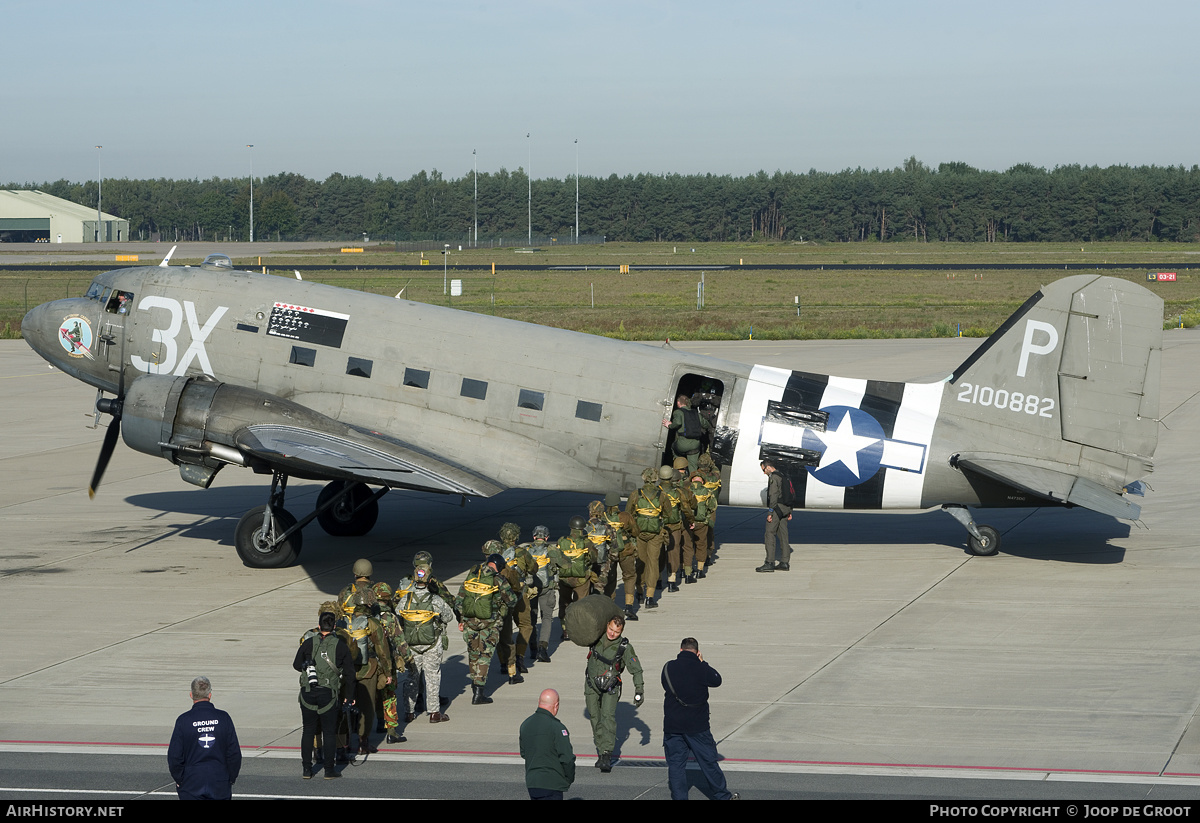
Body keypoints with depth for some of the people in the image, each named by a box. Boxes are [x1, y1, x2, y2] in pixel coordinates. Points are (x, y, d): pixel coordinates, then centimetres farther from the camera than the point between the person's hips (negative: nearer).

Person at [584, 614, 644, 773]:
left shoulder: (624, 647, -13)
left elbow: (636, 669, -6)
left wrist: (639, 690, -11)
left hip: (610, 687, -4)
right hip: (592, 685, 4)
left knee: (608, 716, -19)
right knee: (595, 718, 2)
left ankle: (607, 754, -26)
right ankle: (601, 751, 10)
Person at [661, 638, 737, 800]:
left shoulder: (668, 668, -3)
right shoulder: (701, 669, -11)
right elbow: (717, 680, 6)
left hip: (672, 725, 1)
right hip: (697, 725, -1)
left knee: (676, 763, 8)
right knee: (708, 762, 10)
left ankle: (679, 797, 5)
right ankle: (722, 796, 21)